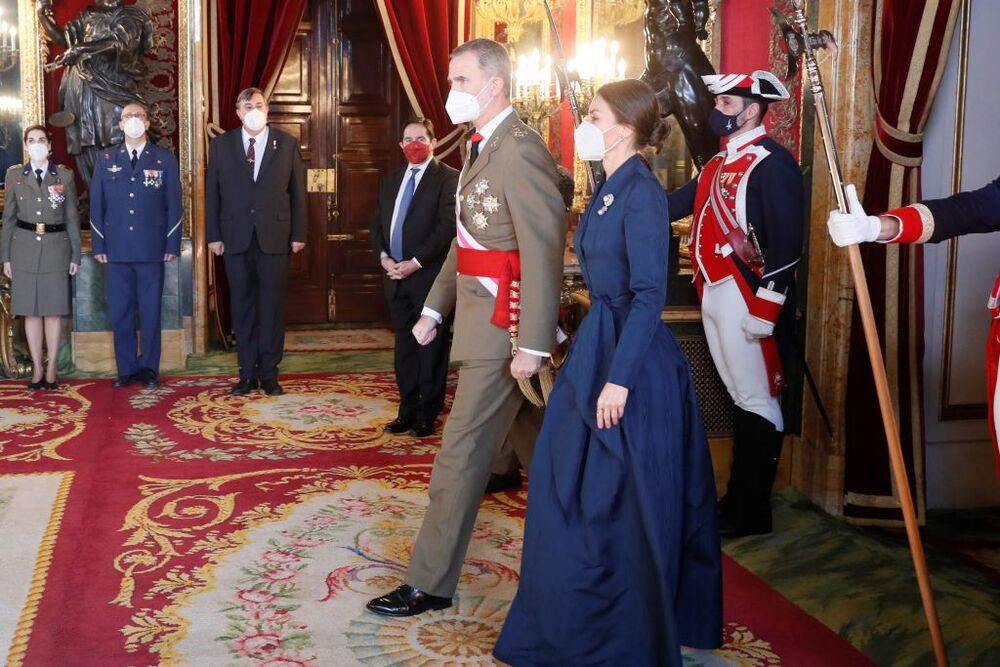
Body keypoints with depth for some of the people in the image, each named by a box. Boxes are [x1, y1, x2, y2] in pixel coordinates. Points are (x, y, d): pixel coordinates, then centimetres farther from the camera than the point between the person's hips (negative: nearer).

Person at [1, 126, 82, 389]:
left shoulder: (64, 175, 4)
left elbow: (72, 217, 6)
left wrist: (75, 255, 2)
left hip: (56, 247, -1)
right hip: (24, 247, 1)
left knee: (53, 310, 1)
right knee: (31, 311, 4)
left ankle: (51, 369, 9)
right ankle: (37, 369, 11)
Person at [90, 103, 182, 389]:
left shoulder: (165, 159, 6)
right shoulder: (106, 159, 10)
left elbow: (174, 204, 3)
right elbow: (97, 204, 9)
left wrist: (172, 245, -3)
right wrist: (98, 245, 2)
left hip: (152, 250, -1)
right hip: (116, 250, 2)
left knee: (150, 312, 2)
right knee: (120, 312, 4)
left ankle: (149, 368, 12)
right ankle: (126, 369, 12)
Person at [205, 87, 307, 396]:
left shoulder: (287, 144, 4)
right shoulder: (221, 145, 6)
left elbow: (297, 192, 4)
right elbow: (212, 193, 6)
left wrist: (298, 234, 0)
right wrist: (213, 235, 0)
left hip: (274, 238, -1)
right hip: (236, 239, 1)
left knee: (272, 307, 2)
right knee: (242, 307, 6)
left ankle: (269, 374, 11)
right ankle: (247, 373, 14)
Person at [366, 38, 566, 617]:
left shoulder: (519, 151, -17)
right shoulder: (485, 148, 14)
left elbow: (544, 252, -22)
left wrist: (532, 344, -23)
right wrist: (435, 308, 14)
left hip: (504, 329, -10)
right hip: (486, 320, 10)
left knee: (462, 454, -3)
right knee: (538, 449, 18)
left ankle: (431, 584, 8)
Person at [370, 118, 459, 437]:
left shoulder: (448, 178, -5)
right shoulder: (390, 181, 17)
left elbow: (447, 227, -14)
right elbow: (377, 223, 16)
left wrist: (415, 262, -17)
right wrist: (383, 257, -2)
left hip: (428, 276, -6)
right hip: (396, 277, 6)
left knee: (430, 348, 1)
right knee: (404, 347, 10)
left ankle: (428, 415, 9)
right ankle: (408, 410, 18)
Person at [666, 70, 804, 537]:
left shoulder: (771, 163, -12)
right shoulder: (720, 162, 17)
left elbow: (786, 242, -18)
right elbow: (680, 203, 16)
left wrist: (765, 309, -22)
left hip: (748, 300, -9)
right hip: (715, 295, 9)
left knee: (756, 401, -1)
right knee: (739, 396, 16)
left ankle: (752, 512, 7)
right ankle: (737, 497, 25)